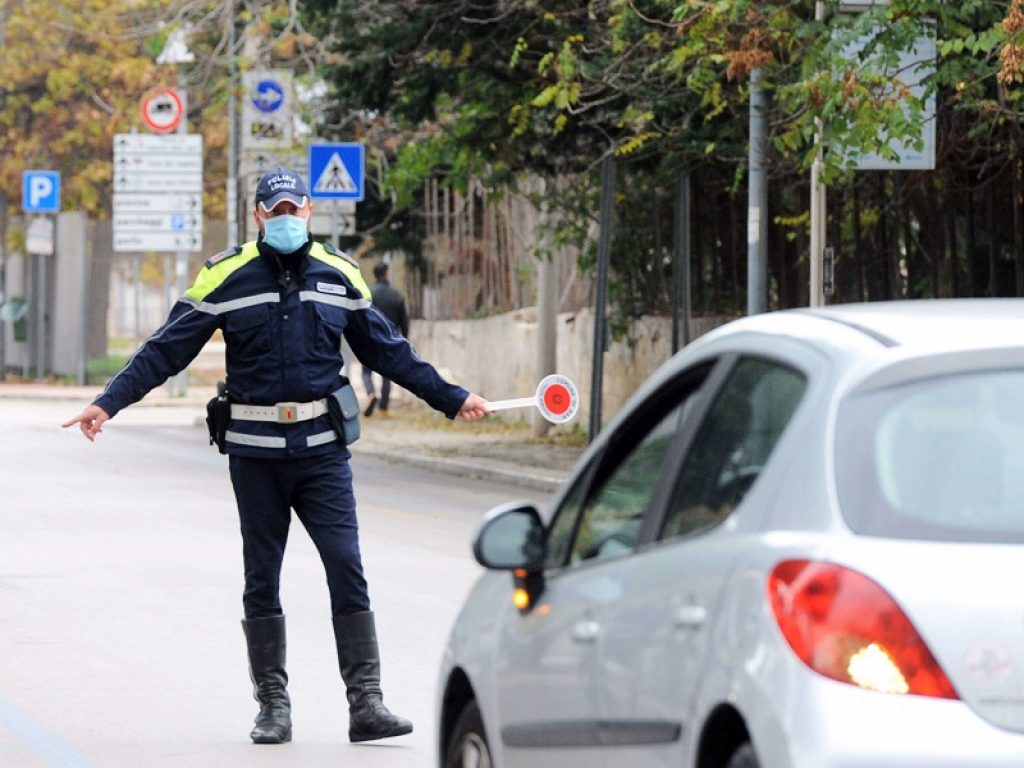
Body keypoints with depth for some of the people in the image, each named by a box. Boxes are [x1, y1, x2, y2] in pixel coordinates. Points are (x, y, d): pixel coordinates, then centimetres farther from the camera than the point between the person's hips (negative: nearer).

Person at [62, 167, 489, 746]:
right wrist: (109, 402, -7)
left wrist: (451, 398, 20)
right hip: (255, 453, -1)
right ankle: (273, 706, 13)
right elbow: (167, 350, 1)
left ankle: (366, 702, -5)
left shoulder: (339, 275, 7)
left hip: (322, 449, 1)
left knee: (348, 570, -7)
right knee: (262, 582, 5)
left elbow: (387, 349, 18)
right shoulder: (226, 277, 0)